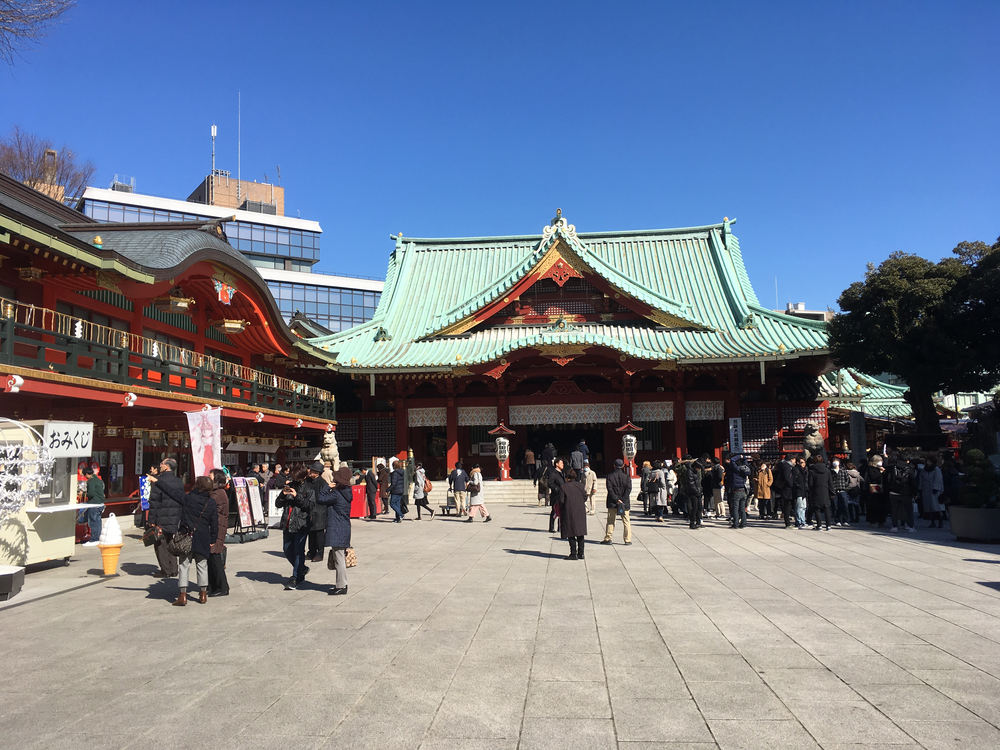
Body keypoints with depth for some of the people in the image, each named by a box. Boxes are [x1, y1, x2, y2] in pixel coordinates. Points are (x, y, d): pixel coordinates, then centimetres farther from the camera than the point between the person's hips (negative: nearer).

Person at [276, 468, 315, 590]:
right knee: (288, 551, 13)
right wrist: (283, 494, -8)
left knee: (298, 552, -6)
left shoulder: (309, 488, -3)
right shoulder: (290, 486, 10)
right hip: (287, 524, 6)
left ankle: (295, 579, 2)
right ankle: (302, 569, 34)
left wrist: (297, 496, -20)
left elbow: (311, 505, -15)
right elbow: (278, 504, 11)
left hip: (301, 525, -6)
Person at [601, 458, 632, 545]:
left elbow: (610, 489, -9)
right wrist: (622, 500, -11)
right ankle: (628, 540, 4)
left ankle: (608, 539, 8)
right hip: (625, 502, 0)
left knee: (610, 521, 7)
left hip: (612, 503, 0)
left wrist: (617, 500, -11)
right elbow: (628, 489, -9)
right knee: (626, 521, 6)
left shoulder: (610, 476, 0)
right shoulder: (626, 476, 1)